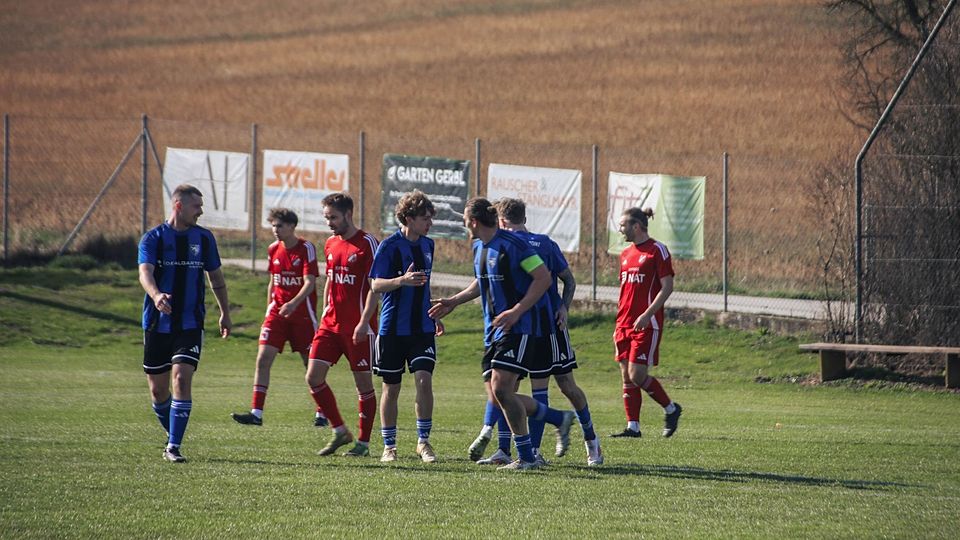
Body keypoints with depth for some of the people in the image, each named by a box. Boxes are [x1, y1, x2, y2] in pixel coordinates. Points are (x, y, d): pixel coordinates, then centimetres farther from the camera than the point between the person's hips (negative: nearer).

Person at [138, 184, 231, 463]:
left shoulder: (204, 238, 6)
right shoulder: (153, 238, -4)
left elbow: (215, 277, 18)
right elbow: (145, 272, -20)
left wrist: (225, 313, 21)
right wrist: (156, 295, -41)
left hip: (190, 324, 1)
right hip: (157, 324, -1)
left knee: (182, 379, -16)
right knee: (158, 390, 5)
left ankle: (174, 446, -14)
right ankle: (174, 436, 29)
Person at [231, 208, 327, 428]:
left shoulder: (306, 248, -9)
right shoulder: (273, 250, 8)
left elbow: (310, 282, -18)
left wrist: (293, 303, -31)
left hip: (302, 312, -5)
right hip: (277, 311, 5)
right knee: (263, 357, -9)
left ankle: (321, 413, 17)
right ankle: (256, 413, -12)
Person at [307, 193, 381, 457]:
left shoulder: (367, 244, -9)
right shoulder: (331, 244, 13)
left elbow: (374, 287, -12)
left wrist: (364, 322, -19)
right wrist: (325, 314, 15)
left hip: (358, 328, -7)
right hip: (331, 324, 7)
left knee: (363, 383, 1)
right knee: (313, 377, -3)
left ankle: (363, 442, 10)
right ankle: (340, 431, 10)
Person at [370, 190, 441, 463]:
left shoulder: (427, 245, 9)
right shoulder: (389, 245, -9)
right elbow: (377, 285, -14)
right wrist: (402, 280, -31)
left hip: (422, 327, 4)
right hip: (393, 326, -4)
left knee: (424, 379, -12)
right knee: (391, 387, 5)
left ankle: (424, 441, -1)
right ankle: (389, 446, 15)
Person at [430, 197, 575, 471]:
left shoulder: (512, 244, -16)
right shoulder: (479, 247, 13)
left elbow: (543, 278, -17)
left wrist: (517, 311, -23)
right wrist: (453, 302, 23)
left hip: (519, 326, -9)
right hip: (494, 330, 9)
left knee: (501, 388, -16)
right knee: (498, 395, 4)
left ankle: (526, 457, -5)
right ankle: (560, 418, 23)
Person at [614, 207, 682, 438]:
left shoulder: (657, 251, -8)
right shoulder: (626, 254, 15)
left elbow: (667, 287, -12)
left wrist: (647, 315, -20)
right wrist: (619, 324, 18)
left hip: (647, 324, -7)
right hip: (625, 324, 8)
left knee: (637, 375, -11)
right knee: (627, 376, 3)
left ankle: (671, 409, 8)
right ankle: (633, 426, 6)